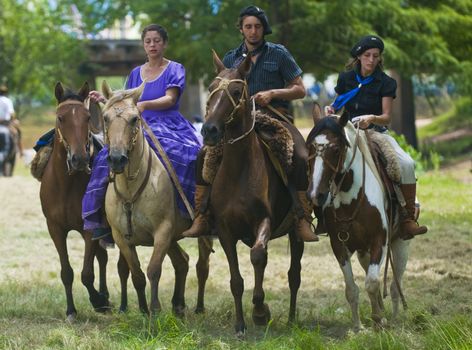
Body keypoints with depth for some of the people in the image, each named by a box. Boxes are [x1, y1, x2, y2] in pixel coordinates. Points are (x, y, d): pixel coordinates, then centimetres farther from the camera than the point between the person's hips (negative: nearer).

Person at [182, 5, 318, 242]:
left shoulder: (279, 54, 8)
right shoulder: (231, 59, 16)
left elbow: (299, 90, 7)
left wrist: (273, 93, -9)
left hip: (275, 114, -2)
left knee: (302, 158, -28)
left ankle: (303, 220, -19)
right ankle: (202, 218, -13)